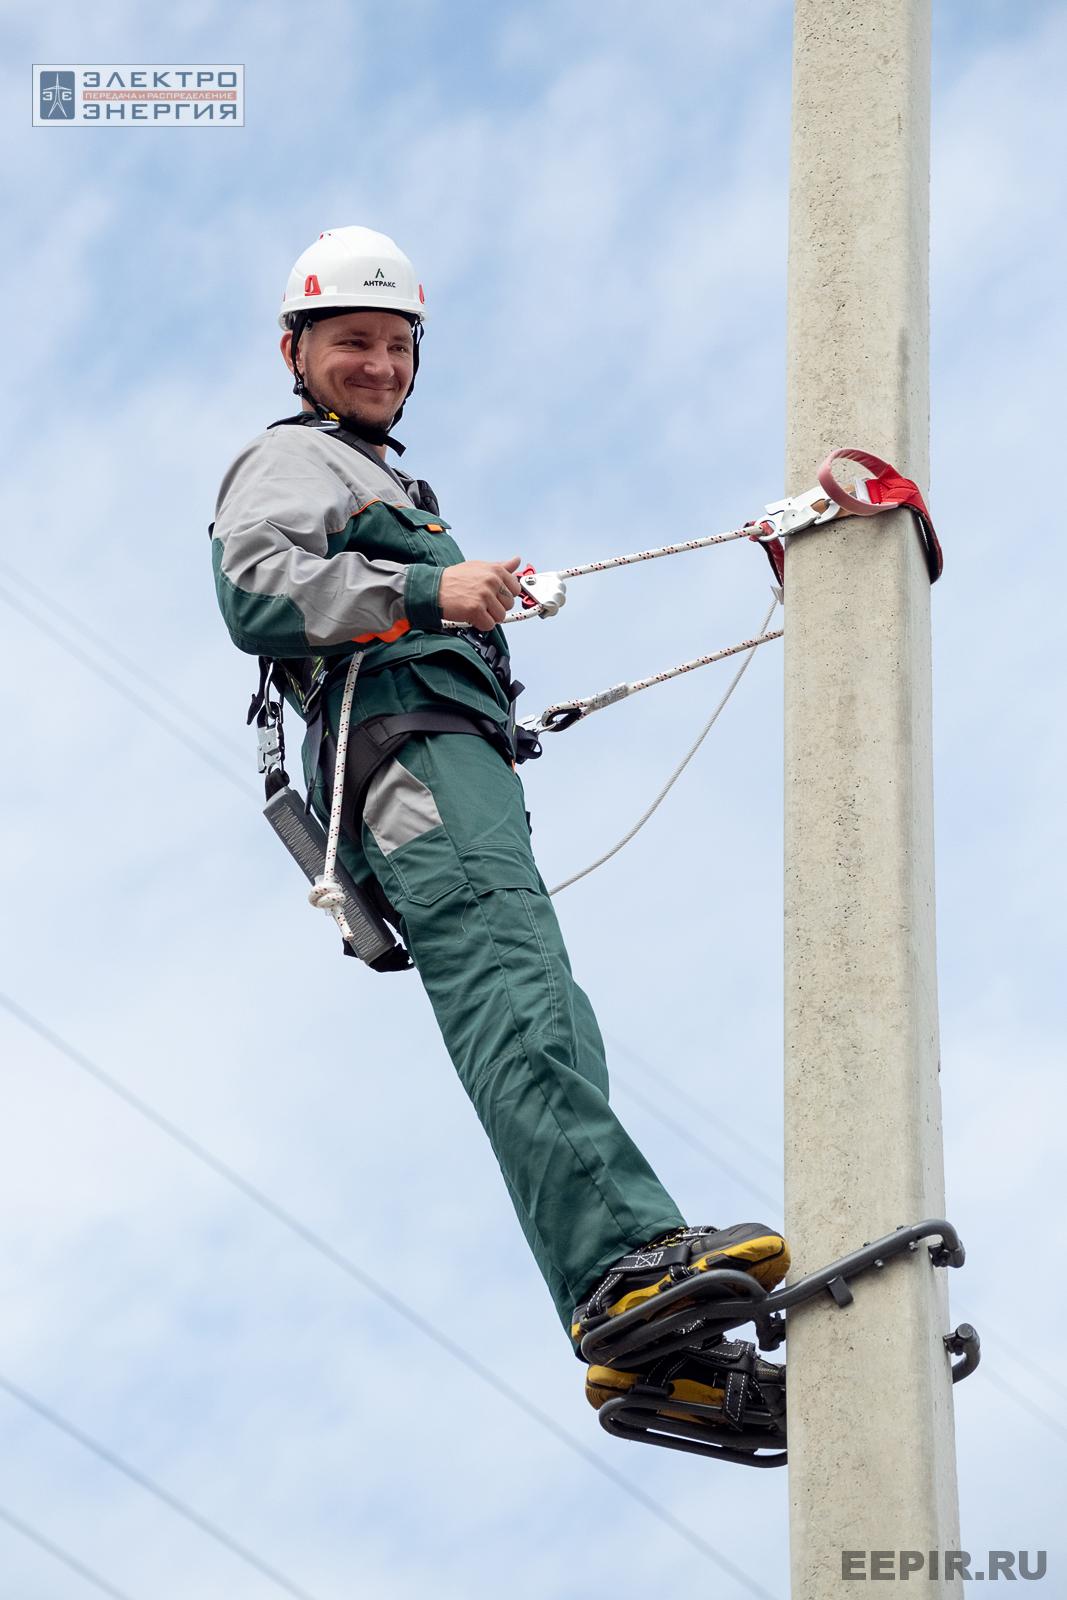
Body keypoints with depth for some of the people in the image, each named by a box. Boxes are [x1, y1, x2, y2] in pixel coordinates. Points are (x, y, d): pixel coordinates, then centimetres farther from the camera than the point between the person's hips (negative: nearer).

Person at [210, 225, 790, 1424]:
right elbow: (255, 592, -11)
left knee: (548, 1030, -5)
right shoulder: (291, 458, 10)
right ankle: (628, 1258, -48)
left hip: (459, 765, 10)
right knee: (512, 989, -28)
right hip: (411, 751, -10)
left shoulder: (375, 483, 42)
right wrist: (426, 590, -18)